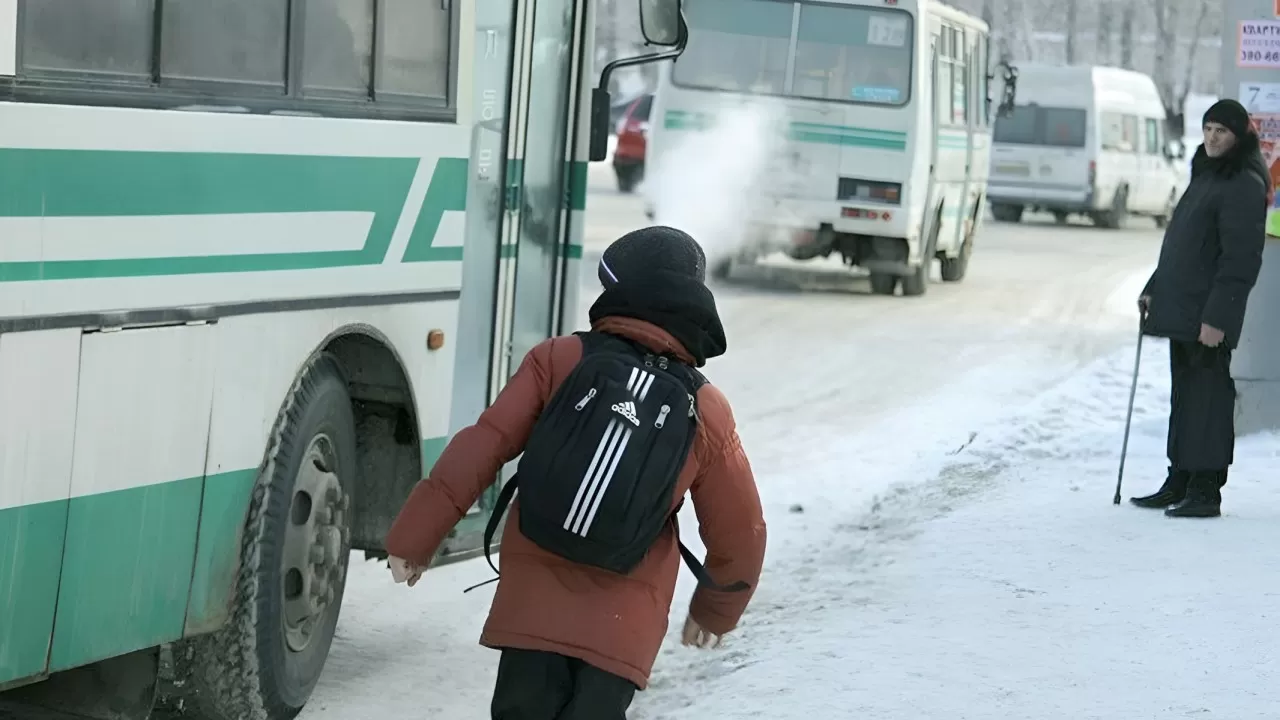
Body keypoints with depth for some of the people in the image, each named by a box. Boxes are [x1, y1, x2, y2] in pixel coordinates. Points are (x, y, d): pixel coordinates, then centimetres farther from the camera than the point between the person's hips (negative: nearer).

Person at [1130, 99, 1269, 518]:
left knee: (1209, 394, -7)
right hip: (1181, 308, 9)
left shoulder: (1244, 186, -13)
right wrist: (1154, 289, 21)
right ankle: (1179, 483, 20)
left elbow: (1240, 259, -19)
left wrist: (1217, 316, -23)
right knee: (1184, 394, 13)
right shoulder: (1205, 176, 18)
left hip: (1210, 315, -9)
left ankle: (1206, 491, -4)